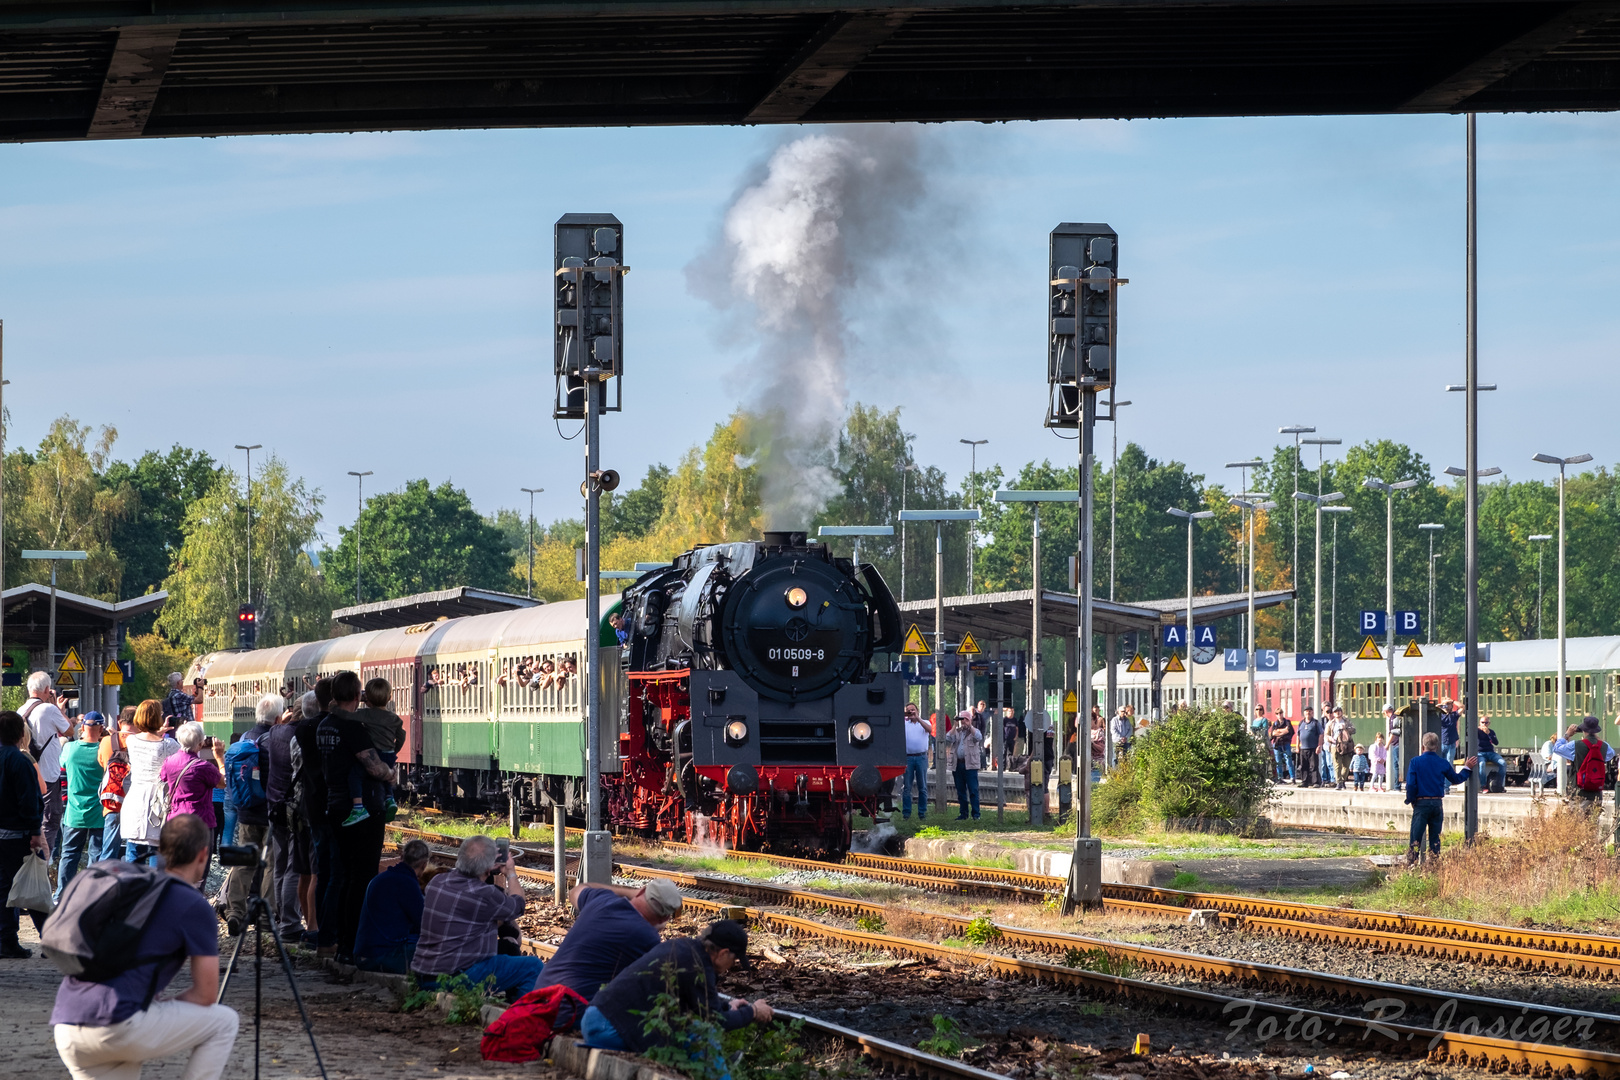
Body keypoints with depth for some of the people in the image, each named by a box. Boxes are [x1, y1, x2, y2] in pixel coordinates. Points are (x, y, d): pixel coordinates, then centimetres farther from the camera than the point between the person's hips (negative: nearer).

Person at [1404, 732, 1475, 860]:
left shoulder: (1415, 762, -7)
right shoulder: (1443, 763, 1)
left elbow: (1411, 784, -11)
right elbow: (1456, 779, 15)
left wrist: (1411, 800, 4)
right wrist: (1467, 768, 30)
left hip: (1421, 803, -3)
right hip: (1437, 804, 3)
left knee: (1416, 835, 0)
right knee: (1435, 837, 10)